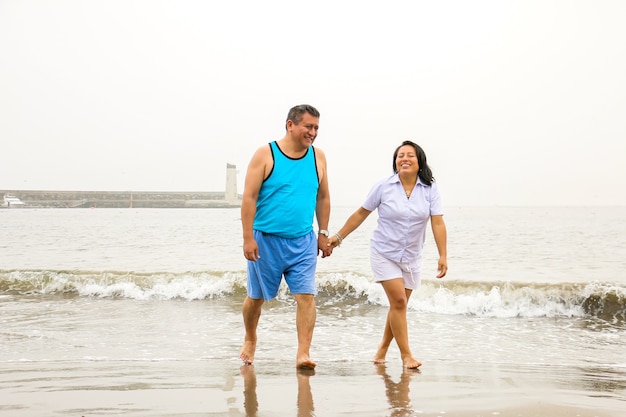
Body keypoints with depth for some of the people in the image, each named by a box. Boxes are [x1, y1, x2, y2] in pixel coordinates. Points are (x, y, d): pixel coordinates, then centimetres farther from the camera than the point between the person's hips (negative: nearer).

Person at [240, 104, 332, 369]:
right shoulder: (265, 155, -7)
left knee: (306, 296, -10)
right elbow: (249, 197, -9)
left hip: (303, 242, 3)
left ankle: (303, 353, -11)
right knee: (256, 297, 12)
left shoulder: (317, 157, 5)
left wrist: (323, 234, 11)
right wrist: (248, 238, -14)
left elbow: (323, 197, 14)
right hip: (266, 240, -2)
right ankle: (250, 340, 36)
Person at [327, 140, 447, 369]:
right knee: (398, 301, -12)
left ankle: (382, 350, 28)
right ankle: (406, 355, -6)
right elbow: (361, 214, 0)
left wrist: (443, 256, -16)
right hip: (384, 253, -3)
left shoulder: (429, 189, -5)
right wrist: (338, 237, 2)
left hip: (411, 257, 3)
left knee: (398, 306, 9)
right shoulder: (383, 186, -8)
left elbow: (438, 223, -9)